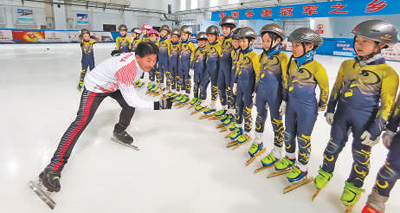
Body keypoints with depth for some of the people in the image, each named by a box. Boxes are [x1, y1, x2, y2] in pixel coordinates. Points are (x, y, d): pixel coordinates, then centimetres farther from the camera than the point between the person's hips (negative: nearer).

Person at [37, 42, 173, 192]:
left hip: (113, 84, 9)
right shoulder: (125, 68, -40)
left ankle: (119, 131, 30)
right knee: (81, 122, -18)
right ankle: (54, 168, -16)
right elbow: (131, 99, -36)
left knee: (129, 106, -2)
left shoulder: (139, 59, -14)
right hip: (95, 87, -8)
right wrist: (157, 105, -36)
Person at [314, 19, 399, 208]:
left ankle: (354, 185, 32)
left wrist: (375, 130, -12)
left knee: (361, 154, 9)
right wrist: (330, 110, 9)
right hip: (342, 114, 3)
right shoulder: (347, 65, 1)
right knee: (334, 144, 14)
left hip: (364, 120, -3)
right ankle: (325, 172, 37)